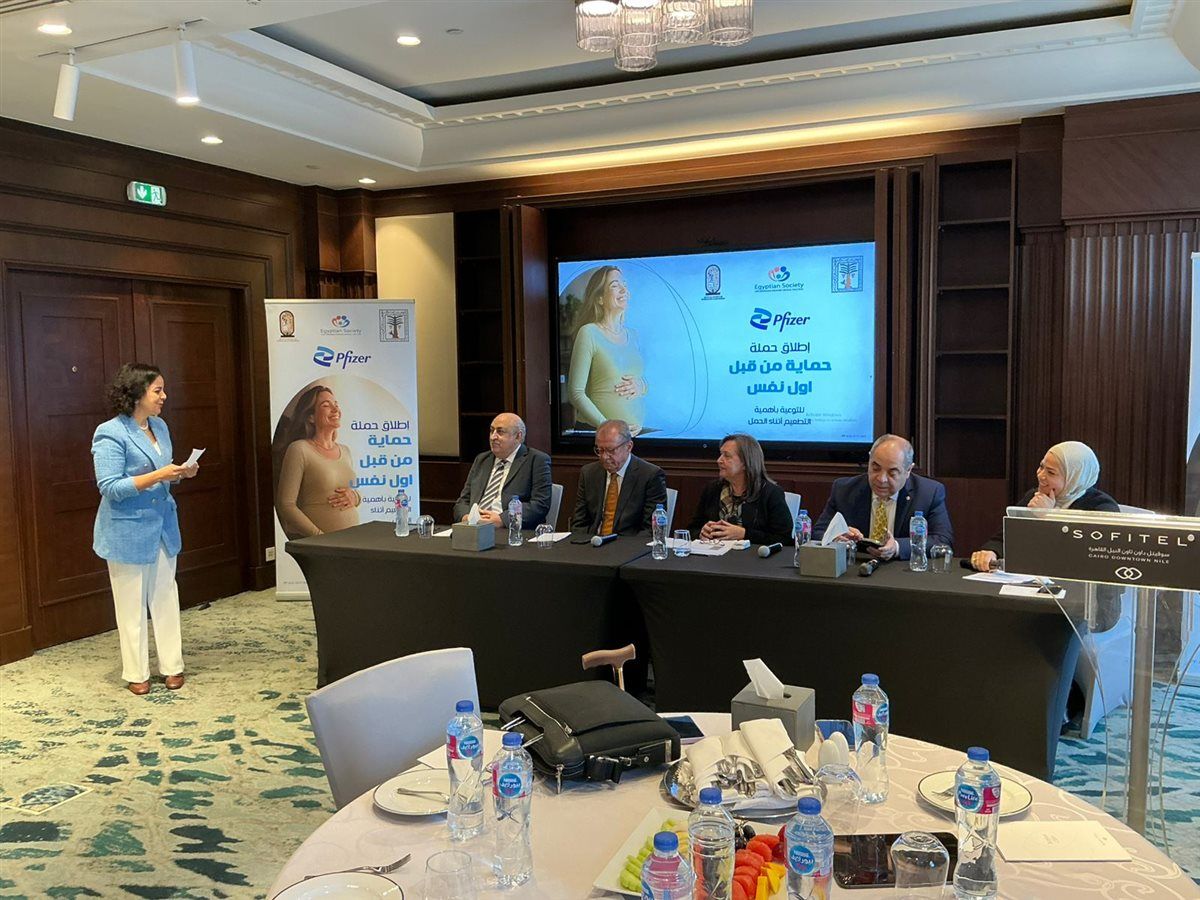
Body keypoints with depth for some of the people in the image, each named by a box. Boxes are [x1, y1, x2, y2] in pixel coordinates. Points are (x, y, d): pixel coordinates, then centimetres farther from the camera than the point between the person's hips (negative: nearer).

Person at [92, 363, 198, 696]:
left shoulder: (160, 426, 7)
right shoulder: (110, 434, -16)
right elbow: (110, 487, -20)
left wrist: (182, 472, -3)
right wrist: (158, 475, -26)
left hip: (162, 526, 7)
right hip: (128, 531, -7)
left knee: (165, 597, 11)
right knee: (132, 604, 5)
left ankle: (172, 665, 21)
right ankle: (136, 673, 17)